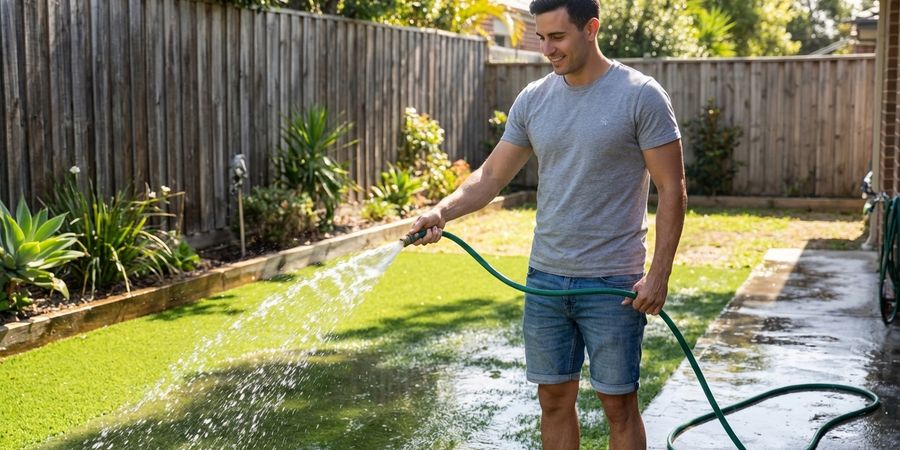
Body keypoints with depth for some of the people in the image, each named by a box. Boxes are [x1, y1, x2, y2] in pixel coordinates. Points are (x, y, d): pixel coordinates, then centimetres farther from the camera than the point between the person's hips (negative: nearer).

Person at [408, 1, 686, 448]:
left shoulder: (641, 96, -9)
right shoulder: (533, 99, 5)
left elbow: (672, 191, -9)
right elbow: (491, 175, 5)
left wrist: (659, 273, -14)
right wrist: (442, 211, -12)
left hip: (612, 284, -4)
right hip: (545, 278, 5)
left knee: (618, 405, 6)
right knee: (554, 399, 12)